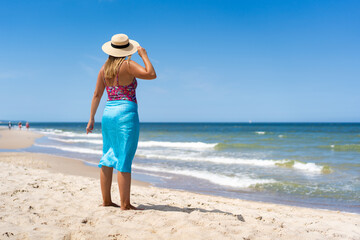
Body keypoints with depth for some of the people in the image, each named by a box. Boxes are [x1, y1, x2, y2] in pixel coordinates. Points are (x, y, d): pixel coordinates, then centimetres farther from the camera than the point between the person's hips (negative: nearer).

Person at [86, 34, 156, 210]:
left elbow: (97, 94, 11)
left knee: (108, 158, 12)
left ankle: (106, 200, 17)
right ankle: (125, 204, -2)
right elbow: (151, 74, -17)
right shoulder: (127, 65, -7)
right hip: (126, 113, -7)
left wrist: (91, 118, 16)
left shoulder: (104, 68, 10)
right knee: (124, 161, -5)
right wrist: (143, 55, -4)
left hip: (108, 113, 7)